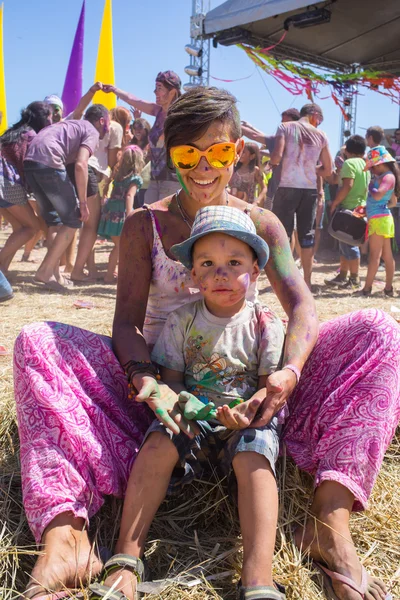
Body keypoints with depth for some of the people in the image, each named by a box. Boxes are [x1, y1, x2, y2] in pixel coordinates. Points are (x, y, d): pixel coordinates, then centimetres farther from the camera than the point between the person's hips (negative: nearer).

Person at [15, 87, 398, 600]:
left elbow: (301, 308, -9)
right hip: (163, 385, 0)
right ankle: (65, 536, -35)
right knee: (37, 342, -21)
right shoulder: (144, 226, 2)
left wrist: (289, 373, -31)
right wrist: (148, 383, -30)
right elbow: (127, 322, -8)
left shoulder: (260, 224, 4)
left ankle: (330, 518, -30)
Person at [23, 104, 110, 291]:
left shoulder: (71, 125, 32)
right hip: (49, 162, -8)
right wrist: (83, 202, -8)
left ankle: (54, 274, 16)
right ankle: (44, 272, -2)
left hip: (30, 161, 8)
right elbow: (80, 164, -11)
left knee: (54, 220, 18)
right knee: (73, 220, 2)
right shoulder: (92, 132, 6)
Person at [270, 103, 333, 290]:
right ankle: (307, 281, 15)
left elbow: (276, 157, -13)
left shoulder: (285, 127, 0)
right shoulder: (320, 135, 7)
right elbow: (327, 170, 10)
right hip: (310, 190, 2)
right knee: (307, 236, 10)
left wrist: (272, 160, 8)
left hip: (287, 187, -2)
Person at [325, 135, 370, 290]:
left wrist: (334, 203, -14)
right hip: (360, 207, 9)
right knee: (346, 243, 14)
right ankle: (343, 276, 19)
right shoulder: (365, 165, 15)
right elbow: (366, 187, 18)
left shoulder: (349, 163, -10)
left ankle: (354, 280, -2)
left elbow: (347, 186, -20)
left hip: (349, 207, -9)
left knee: (349, 244, -5)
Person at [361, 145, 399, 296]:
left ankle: (367, 288, -7)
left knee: (375, 255, -9)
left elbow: (377, 196, -26)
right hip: (382, 218, 10)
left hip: (379, 219, -10)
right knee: (387, 255, 10)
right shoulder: (384, 176, 18)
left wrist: (370, 187, -7)